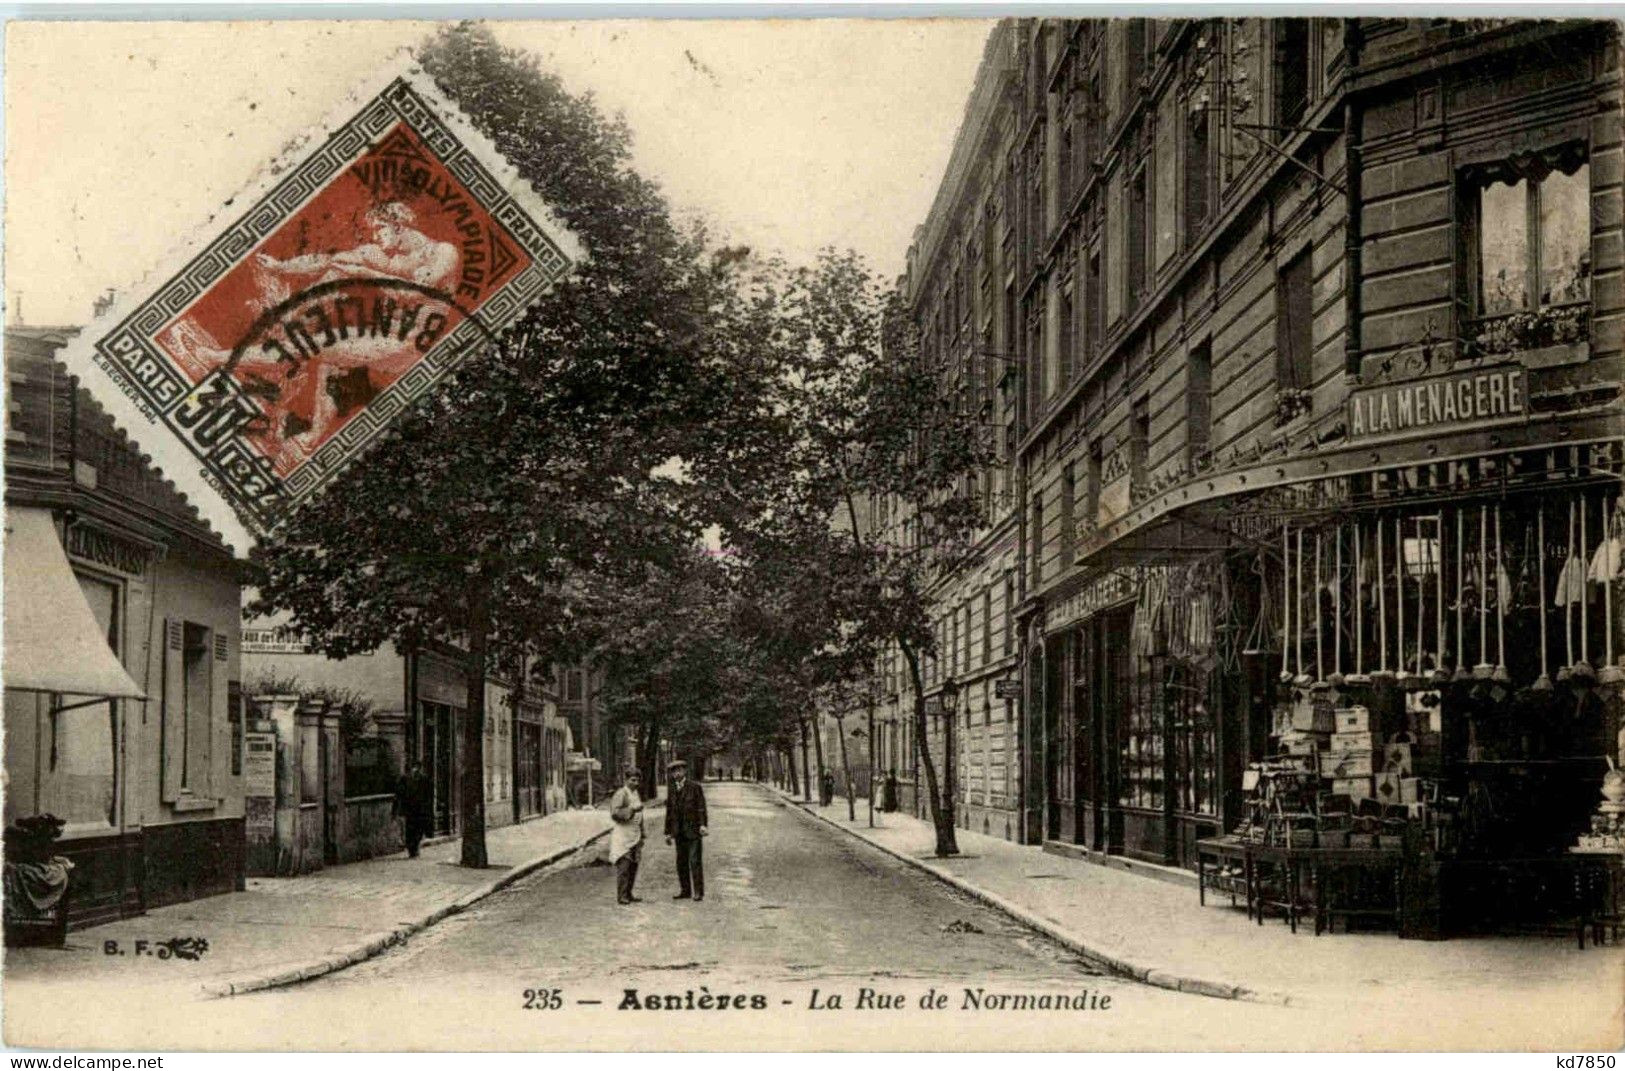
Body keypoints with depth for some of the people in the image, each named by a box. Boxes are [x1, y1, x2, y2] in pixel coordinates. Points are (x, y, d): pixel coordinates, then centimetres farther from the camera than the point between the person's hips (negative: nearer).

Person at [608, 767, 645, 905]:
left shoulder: (636, 794, 17)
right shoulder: (620, 794, -9)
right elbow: (614, 813, -19)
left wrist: (642, 836, 24)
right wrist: (631, 809, -24)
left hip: (635, 835, 8)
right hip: (623, 835, -8)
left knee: (633, 866, 5)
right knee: (624, 865, -12)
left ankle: (628, 895, 11)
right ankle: (621, 896, -11)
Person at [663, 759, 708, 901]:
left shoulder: (695, 787, -1)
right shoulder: (671, 789, 12)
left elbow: (701, 808, -6)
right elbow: (669, 811, 15)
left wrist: (702, 825, -19)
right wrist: (668, 832, 14)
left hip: (693, 830, -5)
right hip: (678, 831, 5)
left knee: (695, 861, -7)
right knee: (681, 862, 6)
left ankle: (698, 892, -4)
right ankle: (685, 891, 14)